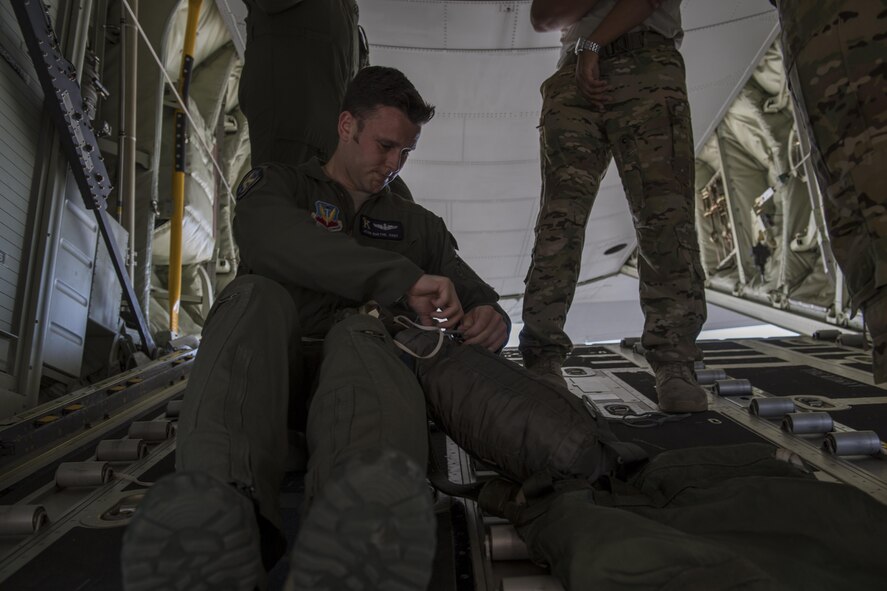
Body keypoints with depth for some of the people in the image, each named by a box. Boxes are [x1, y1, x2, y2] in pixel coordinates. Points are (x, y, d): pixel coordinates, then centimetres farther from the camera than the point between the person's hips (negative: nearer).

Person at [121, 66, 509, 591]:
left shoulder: (417, 224, 24)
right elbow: (269, 236, -11)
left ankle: (368, 512, -64)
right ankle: (221, 499, -55)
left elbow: (477, 296, 19)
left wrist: (491, 320, -9)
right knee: (258, 296, -29)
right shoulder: (279, 184, 15)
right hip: (269, 365, 0)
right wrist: (400, 277, -23)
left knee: (360, 331, -32)